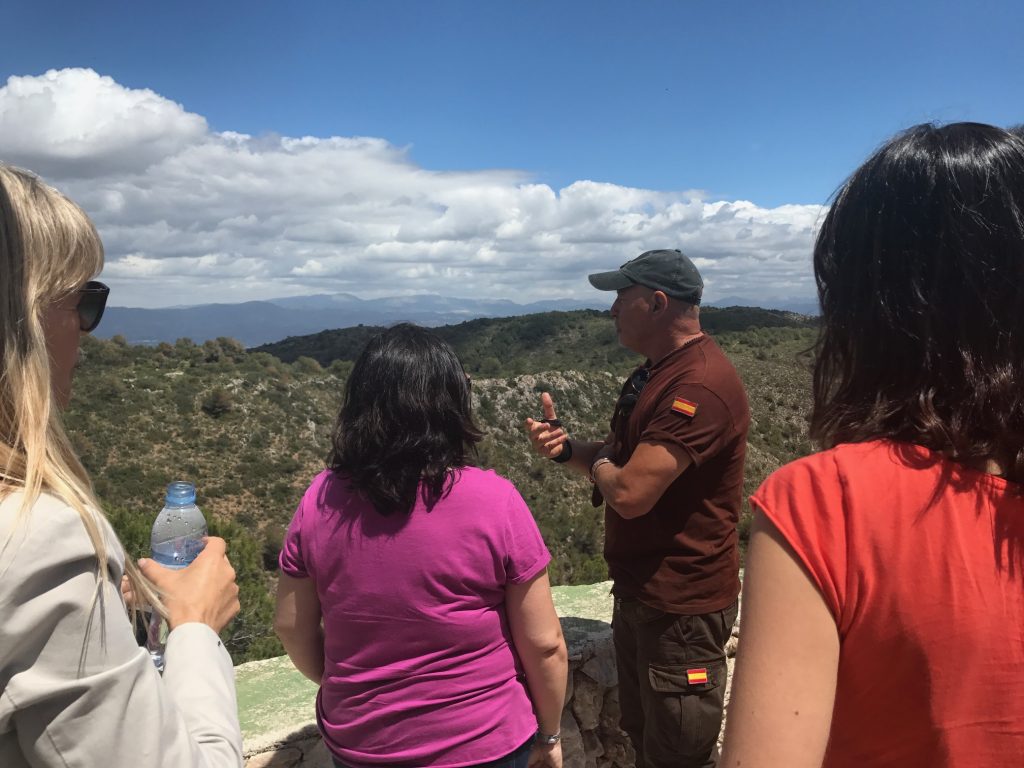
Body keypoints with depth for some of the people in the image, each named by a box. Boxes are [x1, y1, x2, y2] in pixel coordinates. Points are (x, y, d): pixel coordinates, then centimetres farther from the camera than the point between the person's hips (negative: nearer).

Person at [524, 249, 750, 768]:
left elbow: (629, 492, -30)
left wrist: (597, 463, -8)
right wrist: (565, 447, -5)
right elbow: (619, 460, 16)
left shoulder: (701, 385, -25)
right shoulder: (654, 374, 9)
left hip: (681, 606, -10)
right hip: (638, 592, 10)